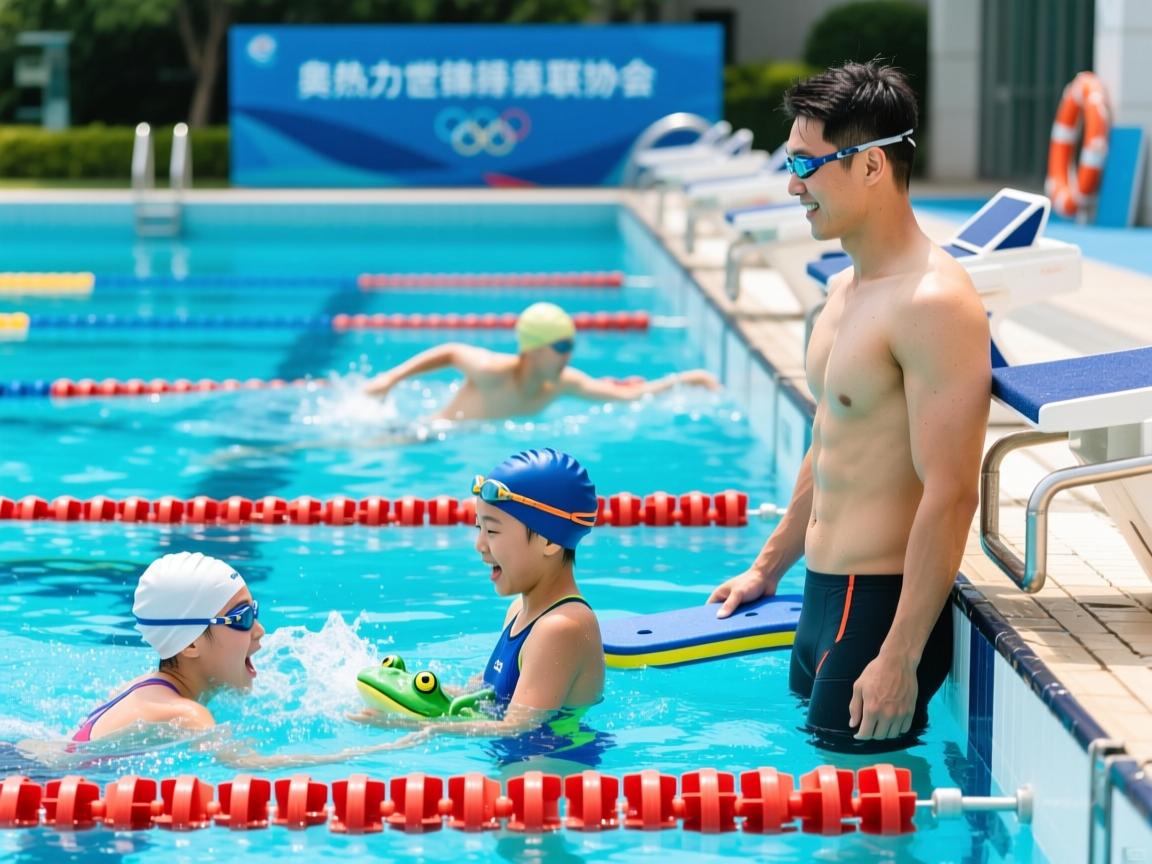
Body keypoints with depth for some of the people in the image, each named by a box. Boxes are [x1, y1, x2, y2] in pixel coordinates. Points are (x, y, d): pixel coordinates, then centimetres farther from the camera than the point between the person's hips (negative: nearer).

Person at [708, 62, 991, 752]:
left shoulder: (933, 302, -20)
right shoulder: (846, 288, 12)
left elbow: (950, 495, -23)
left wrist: (900, 659, -24)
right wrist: (768, 568, 29)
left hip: (880, 605, -10)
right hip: (825, 595, 10)